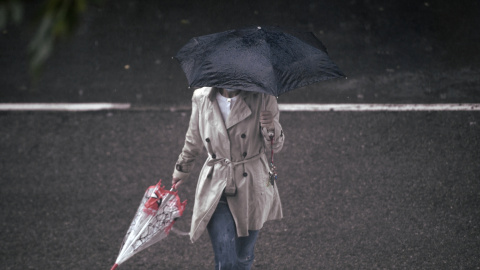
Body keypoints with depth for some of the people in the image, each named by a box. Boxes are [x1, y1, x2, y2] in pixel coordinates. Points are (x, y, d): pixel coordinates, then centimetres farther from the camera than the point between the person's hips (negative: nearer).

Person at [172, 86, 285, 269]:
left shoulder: (262, 99, -11)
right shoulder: (201, 98, -6)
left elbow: (274, 148, -2)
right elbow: (193, 141, 13)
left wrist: (271, 128, -24)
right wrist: (181, 171, 26)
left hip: (251, 190, 0)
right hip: (216, 188, 0)